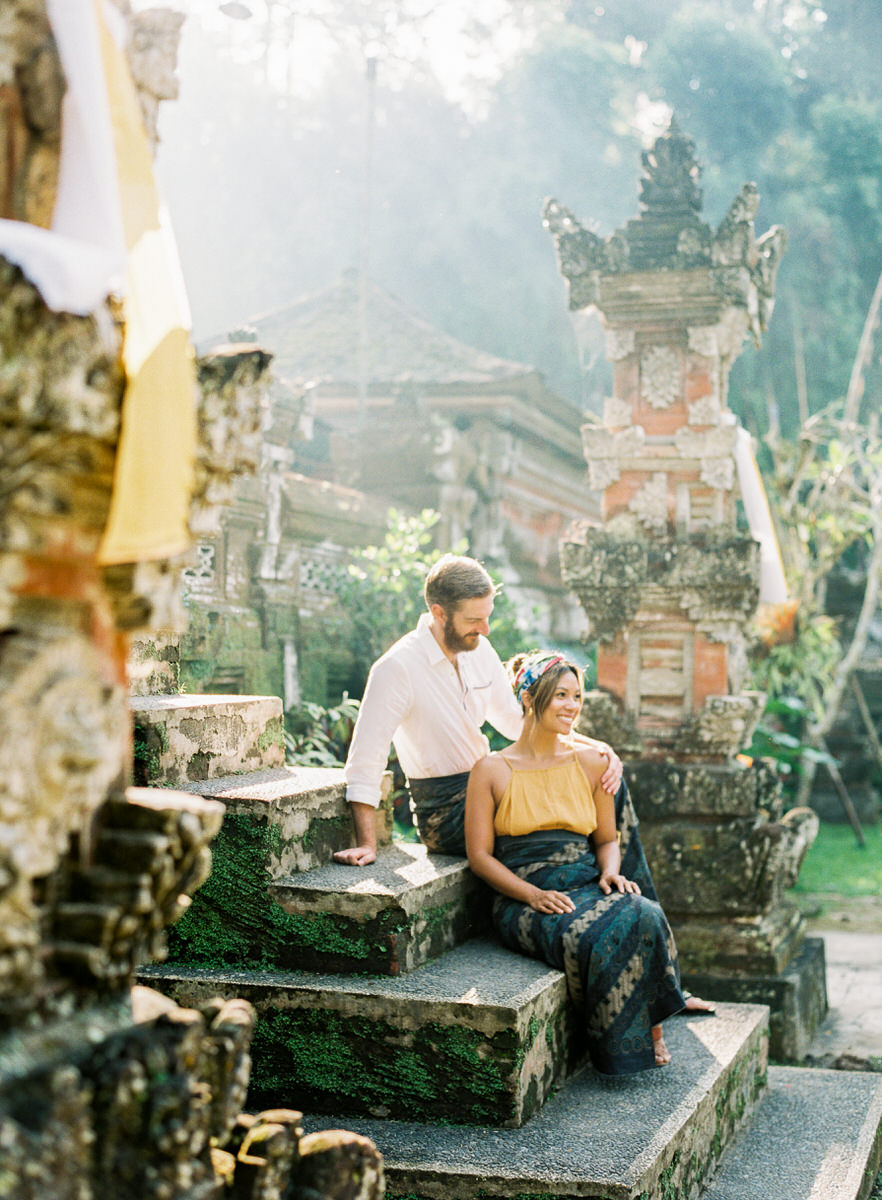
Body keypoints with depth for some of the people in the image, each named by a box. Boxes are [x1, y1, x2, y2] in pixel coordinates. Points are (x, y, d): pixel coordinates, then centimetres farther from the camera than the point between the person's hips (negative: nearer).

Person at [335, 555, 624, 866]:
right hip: (445, 811, -8)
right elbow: (364, 761, -19)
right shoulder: (397, 668, -19)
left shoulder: (479, 649, 4)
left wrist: (588, 745, -1)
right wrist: (366, 845, -27)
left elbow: (514, 719, 14)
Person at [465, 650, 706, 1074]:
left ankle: (650, 1027, -12)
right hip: (524, 903, -3)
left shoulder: (590, 762, 14)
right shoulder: (492, 770, 3)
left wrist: (611, 872, -5)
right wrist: (533, 895, -13)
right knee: (595, 936, -36)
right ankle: (626, 1039, -13)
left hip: (588, 889, 4)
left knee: (640, 915, -32)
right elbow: (479, 854, 0)